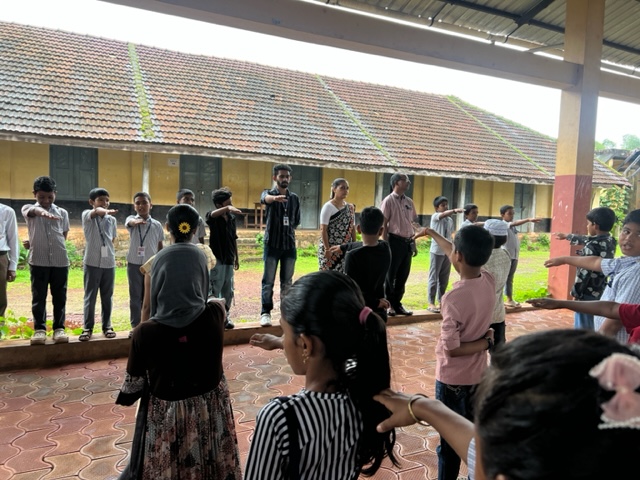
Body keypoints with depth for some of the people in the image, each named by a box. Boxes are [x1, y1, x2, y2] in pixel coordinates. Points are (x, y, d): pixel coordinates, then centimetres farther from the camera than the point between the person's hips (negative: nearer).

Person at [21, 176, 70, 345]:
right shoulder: (28, 209, 3)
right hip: (38, 261, -1)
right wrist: (42, 211, -48)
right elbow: (34, 211, -23)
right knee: (38, 297, 3)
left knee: (60, 297, 5)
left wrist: (36, 242, 6)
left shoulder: (62, 213, 8)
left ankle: (59, 328, 13)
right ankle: (39, 329, 11)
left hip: (60, 261, 1)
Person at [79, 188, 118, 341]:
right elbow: (96, 211, -27)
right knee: (90, 296, 3)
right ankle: (87, 328, 11)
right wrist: (106, 211, -49)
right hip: (92, 262, -3)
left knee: (107, 297, 9)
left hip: (109, 263, 3)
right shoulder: (86, 215, -3)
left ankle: (107, 326, 18)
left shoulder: (112, 219, 8)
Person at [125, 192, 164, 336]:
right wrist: (136, 221, -55)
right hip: (134, 264, -1)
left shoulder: (157, 225, 1)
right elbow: (130, 222, -30)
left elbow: (160, 246, 8)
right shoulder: (131, 219, -3)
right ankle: (135, 326, 15)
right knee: (135, 296, 6)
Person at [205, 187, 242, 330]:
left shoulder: (232, 217, 8)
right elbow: (212, 214, -36)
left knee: (228, 292, 12)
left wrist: (237, 258, 16)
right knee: (214, 291, 0)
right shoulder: (213, 217, -9)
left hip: (229, 260, 6)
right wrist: (228, 208, -55)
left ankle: (225, 317, 24)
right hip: (216, 260, -6)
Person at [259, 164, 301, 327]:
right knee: (268, 281, 0)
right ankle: (265, 313, 7)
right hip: (272, 244, -3)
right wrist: (275, 198, -50)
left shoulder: (295, 198, 11)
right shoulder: (269, 193, -2)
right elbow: (265, 198, -29)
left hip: (289, 245, 3)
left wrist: (289, 230, 5)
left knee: (287, 281, 9)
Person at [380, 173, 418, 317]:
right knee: (390, 275, 2)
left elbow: (413, 224, 16)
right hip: (395, 241, -6)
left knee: (403, 275, 11)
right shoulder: (388, 201, -7)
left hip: (408, 242, 6)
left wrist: (414, 244, 14)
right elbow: (384, 225, -10)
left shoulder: (409, 202, 12)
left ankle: (397, 304, 22)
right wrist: (386, 244, -14)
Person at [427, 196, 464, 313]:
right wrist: (455, 210, -47)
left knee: (444, 279, 11)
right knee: (434, 278, -2)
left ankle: (441, 301, 20)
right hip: (437, 251, -6)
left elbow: (450, 235, 16)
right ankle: (431, 303, 3)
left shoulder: (450, 220, 11)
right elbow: (443, 214, -30)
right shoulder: (435, 216, -7)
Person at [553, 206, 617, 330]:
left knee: (583, 328, 1)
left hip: (588, 294, -8)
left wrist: (576, 293, -10)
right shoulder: (610, 241, 5)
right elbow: (585, 239, 23)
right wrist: (566, 236, 37)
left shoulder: (592, 246, -21)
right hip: (603, 292, 8)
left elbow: (585, 272, -20)